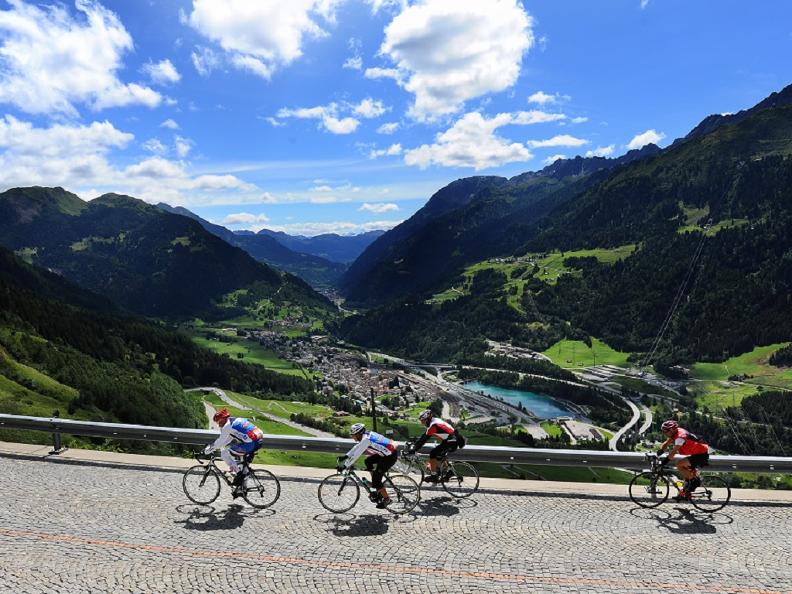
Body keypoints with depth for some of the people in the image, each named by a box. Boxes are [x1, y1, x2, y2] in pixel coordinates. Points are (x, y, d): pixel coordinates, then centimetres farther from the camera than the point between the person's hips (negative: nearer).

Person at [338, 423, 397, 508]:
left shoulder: (366, 439, -19)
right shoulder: (366, 436, 8)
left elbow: (356, 455, -20)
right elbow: (357, 448, 21)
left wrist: (344, 466, -15)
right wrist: (345, 456, 20)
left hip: (391, 456, -10)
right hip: (386, 453, 10)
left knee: (376, 478, -4)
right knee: (368, 461, 17)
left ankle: (386, 499, 9)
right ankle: (379, 489, 21)